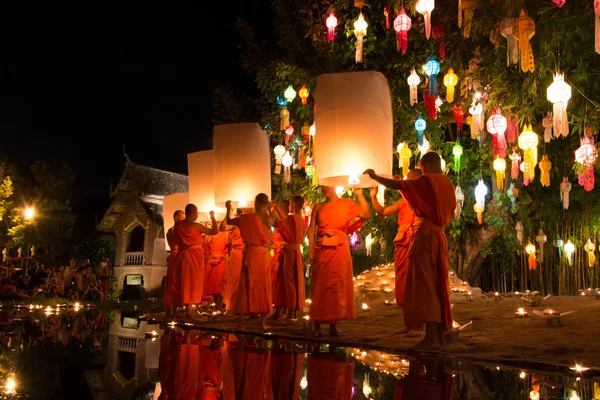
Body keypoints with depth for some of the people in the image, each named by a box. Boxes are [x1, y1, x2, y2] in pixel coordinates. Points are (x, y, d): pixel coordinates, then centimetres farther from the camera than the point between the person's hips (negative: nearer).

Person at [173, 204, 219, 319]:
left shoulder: (178, 225, 1)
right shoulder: (196, 226, -13)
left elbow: (175, 240, 15)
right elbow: (215, 231, -9)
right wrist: (212, 217, 3)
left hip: (182, 256, 5)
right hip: (195, 256, -5)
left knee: (182, 283, 13)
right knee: (192, 283, 2)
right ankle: (189, 310, 1)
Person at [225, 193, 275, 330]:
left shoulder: (248, 217, -7)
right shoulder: (270, 218, -3)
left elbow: (229, 221, 5)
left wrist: (228, 209, 20)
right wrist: (270, 210, 23)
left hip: (250, 255, -1)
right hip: (264, 256, 2)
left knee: (246, 287, 4)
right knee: (263, 287, 9)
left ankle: (242, 322, 3)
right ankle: (263, 322, 9)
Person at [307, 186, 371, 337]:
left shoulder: (346, 204, 6)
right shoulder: (318, 207, 12)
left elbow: (367, 214, -6)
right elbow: (311, 229, 5)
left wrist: (359, 194, -9)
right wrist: (311, 250, -6)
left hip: (339, 249, -1)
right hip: (321, 249, 1)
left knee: (337, 284, 0)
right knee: (320, 285, 1)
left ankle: (333, 325, 5)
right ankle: (317, 325, 4)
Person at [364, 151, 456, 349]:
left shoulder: (427, 181, -8)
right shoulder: (448, 184, 14)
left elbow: (397, 185, -9)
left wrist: (374, 176, 3)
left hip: (424, 235, -8)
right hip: (439, 236, 8)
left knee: (424, 285, -8)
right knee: (438, 285, 9)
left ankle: (431, 337, -12)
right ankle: (439, 335, 12)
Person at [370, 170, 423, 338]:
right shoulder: (403, 201, 19)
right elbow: (382, 212, 19)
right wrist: (373, 196, 8)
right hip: (401, 245, 7)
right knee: (403, 286, 10)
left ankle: (418, 326, -4)